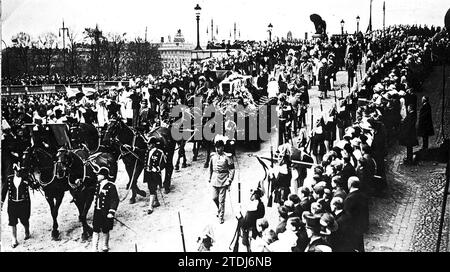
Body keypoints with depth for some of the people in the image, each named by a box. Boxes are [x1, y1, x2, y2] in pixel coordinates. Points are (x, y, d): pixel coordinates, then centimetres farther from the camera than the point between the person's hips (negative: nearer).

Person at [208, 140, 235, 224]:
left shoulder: (227, 157, -9)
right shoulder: (213, 156, 5)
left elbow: (232, 170, -6)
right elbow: (210, 168, 17)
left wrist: (229, 181, -11)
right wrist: (210, 178, 15)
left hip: (223, 181, -4)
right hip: (214, 180, 4)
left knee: (221, 200, -2)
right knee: (214, 198, 7)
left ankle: (221, 217, 10)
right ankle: (219, 209, 36)